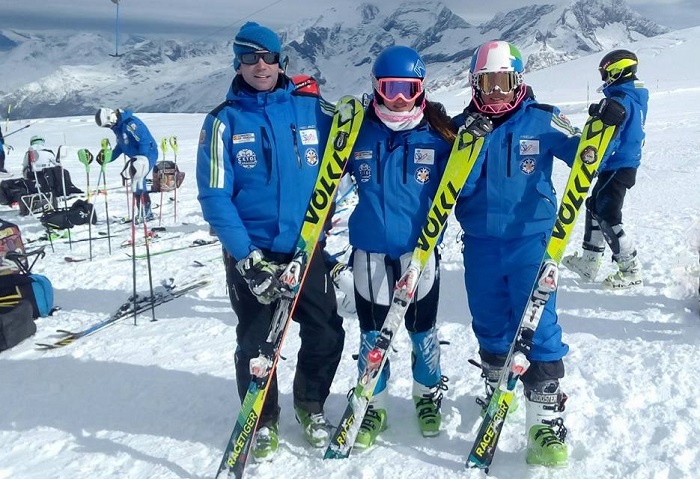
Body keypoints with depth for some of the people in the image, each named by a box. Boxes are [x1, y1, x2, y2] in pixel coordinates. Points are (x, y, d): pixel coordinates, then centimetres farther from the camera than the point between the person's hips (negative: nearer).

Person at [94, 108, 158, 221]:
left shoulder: (130, 123, -23)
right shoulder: (117, 126, 8)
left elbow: (145, 140, -27)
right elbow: (120, 146, 19)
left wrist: (139, 158, -29)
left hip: (148, 154, -10)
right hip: (136, 157, 10)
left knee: (138, 181, -16)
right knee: (136, 183, 11)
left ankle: (146, 213, -13)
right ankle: (138, 214, 20)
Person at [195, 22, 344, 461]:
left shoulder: (312, 109, 0)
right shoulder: (224, 120, -4)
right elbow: (214, 195, -10)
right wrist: (247, 257, -18)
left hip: (307, 248, 2)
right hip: (253, 252, -1)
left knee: (327, 334, 7)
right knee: (255, 342, 10)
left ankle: (310, 403, 34)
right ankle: (263, 420, 34)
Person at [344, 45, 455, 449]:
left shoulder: (437, 134, -4)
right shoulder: (359, 132, -1)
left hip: (420, 250, 0)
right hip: (370, 252, 1)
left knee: (423, 329, 14)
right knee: (372, 334, 10)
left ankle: (429, 395, 37)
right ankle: (372, 407, 28)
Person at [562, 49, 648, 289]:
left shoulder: (621, 100, -18)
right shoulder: (635, 97, 12)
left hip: (617, 167, -10)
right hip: (627, 163, 10)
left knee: (607, 217, -7)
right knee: (595, 207, 15)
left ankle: (631, 270, 1)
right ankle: (589, 262, 22)